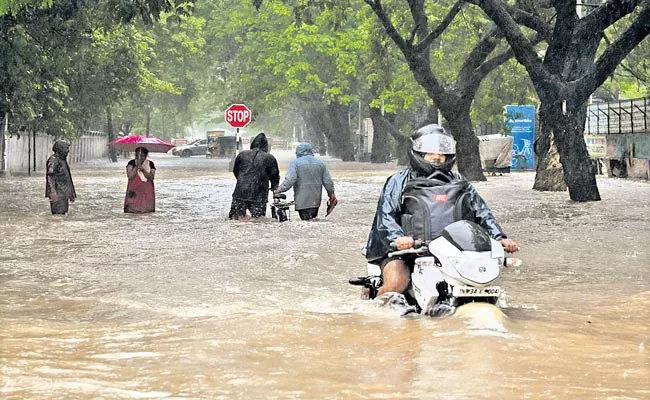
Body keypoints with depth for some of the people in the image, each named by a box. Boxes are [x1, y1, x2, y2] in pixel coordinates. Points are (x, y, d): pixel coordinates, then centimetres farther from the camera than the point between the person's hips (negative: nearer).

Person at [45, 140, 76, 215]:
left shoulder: (62, 160, 17)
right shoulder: (53, 160, -12)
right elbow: (50, 177, -19)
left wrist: (71, 194, 23)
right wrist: (53, 192, -27)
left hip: (64, 193, 10)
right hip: (57, 193, -10)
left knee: (63, 212, 9)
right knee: (58, 212, -11)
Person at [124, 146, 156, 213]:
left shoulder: (150, 164, 5)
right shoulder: (131, 163, 1)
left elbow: (151, 178, -6)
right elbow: (130, 176, -11)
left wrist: (143, 170, -20)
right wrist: (137, 166, -18)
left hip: (146, 193, 1)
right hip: (134, 192, -1)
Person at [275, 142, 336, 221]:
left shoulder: (295, 163, -4)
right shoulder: (320, 163, 10)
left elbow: (290, 180, -15)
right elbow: (328, 181, 10)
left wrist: (279, 190, -5)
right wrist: (331, 194, 21)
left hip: (302, 200, -4)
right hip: (316, 200, 5)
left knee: (306, 219, -6)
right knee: (313, 218, 14)